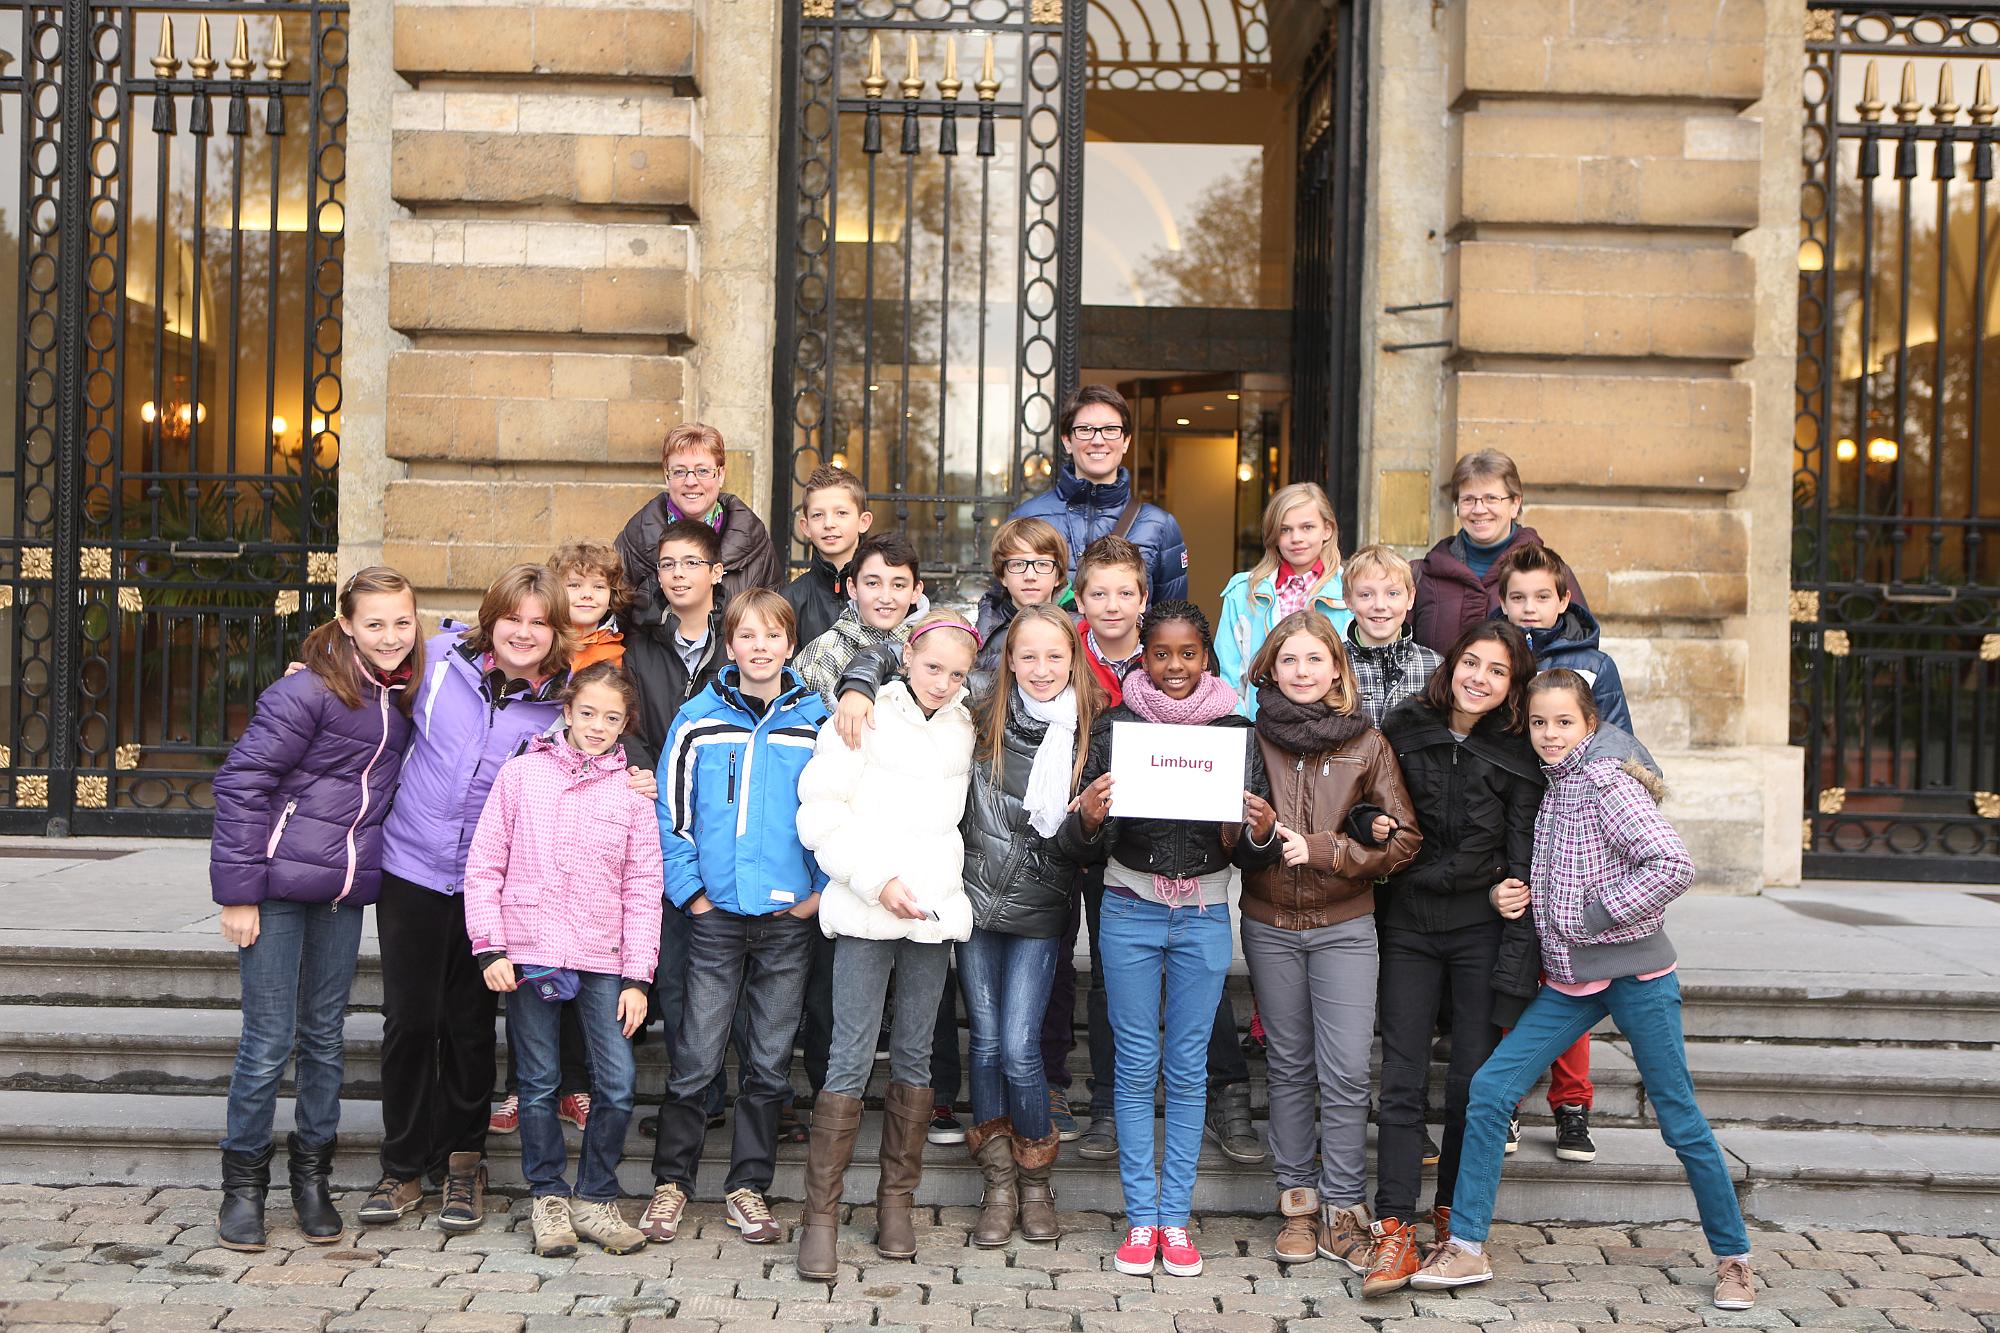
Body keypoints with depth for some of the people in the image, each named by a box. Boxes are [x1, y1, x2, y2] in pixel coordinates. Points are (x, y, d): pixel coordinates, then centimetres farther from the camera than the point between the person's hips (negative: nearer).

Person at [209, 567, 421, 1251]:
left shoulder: (401, 698, 7)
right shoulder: (307, 692, -14)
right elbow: (241, 782, -14)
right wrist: (238, 889, -15)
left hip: (344, 892, 6)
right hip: (278, 885, -6)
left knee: (325, 1035, 13)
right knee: (268, 1040, 0)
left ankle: (311, 1174, 26)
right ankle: (243, 1181, 16)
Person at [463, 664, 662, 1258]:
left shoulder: (632, 792, 6)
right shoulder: (521, 774, 3)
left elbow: (643, 890, 6)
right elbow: (484, 866, 3)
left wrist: (638, 975, 0)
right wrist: (489, 947, -5)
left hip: (603, 959, 1)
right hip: (528, 954, -1)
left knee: (617, 1086, -3)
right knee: (539, 1084, 6)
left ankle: (595, 1198, 15)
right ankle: (547, 1198, 22)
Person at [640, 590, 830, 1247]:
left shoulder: (818, 723, 3)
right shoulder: (699, 720, 1)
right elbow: (671, 811, 3)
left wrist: (819, 889, -1)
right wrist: (689, 891, -3)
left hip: (789, 919, 1)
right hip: (715, 915, -1)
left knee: (770, 1063, 8)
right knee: (694, 1058, 2)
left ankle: (747, 1186, 20)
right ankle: (671, 1182, 17)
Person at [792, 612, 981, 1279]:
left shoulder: (964, 729, 12)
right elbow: (821, 813, -7)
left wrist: (940, 885, 11)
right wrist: (877, 880, -14)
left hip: (935, 911, 4)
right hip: (865, 913, -4)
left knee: (914, 1055, 9)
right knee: (851, 1059, -7)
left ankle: (896, 1199, 20)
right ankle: (820, 1212, -1)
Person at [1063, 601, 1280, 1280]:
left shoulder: (1237, 731, 2)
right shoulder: (1117, 726, -1)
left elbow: (1250, 855, 5)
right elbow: (1086, 845, 0)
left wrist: (1259, 832, -17)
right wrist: (1088, 816, -22)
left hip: (1204, 913, 1)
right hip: (1130, 910, -1)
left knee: (1188, 1069, 6)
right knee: (1137, 1065, 5)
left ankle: (1175, 1216, 17)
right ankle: (1140, 1216, 15)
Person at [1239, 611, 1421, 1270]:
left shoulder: (1368, 744, 0)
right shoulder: (1251, 738, 1)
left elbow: (1403, 838, -3)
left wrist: (1321, 849, -14)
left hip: (1344, 925, -1)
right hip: (1269, 925, 1)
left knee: (1346, 1072, -5)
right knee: (1290, 1066, 9)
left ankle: (1343, 1211, 5)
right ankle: (1298, 1203, 19)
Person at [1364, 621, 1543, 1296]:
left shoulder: (1518, 756, 3)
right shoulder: (1404, 728, 4)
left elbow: (1522, 854, 3)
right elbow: (1374, 808, 13)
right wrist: (1378, 829, -7)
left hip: (1482, 929, 0)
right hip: (1407, 925, 0)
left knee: (1474, 1077, 3)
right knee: (1402, 1079, -4)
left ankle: (1455, 1215, 20)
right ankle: (1395, 1231, -5)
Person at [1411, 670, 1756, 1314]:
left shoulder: (1607, 781, -12)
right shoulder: (1550, 788, 11)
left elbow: (1673, 865, -22)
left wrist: (1591, 918, -17)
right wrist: (1511, 895, 3)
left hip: (1634, 972, -7)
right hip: (1568, 977, 7)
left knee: (1679, 1118, 3)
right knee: (1488, 1090, -2)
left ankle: (1733, 1257, 21)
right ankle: (1466, 1249, 5)